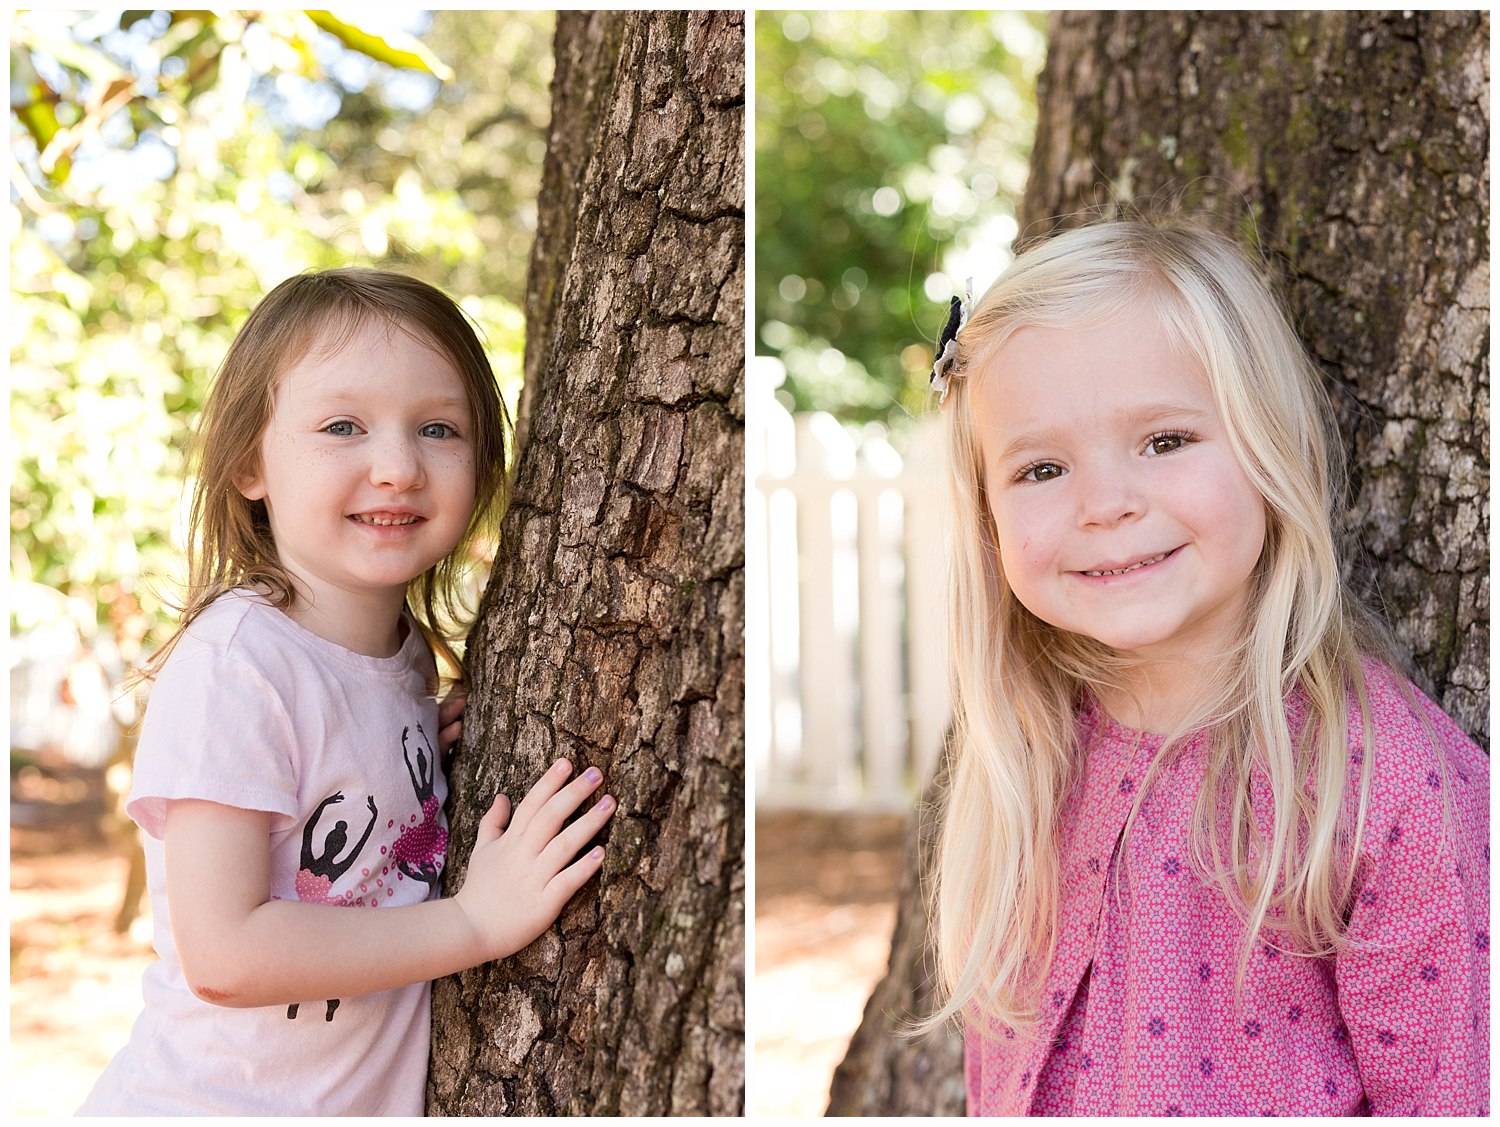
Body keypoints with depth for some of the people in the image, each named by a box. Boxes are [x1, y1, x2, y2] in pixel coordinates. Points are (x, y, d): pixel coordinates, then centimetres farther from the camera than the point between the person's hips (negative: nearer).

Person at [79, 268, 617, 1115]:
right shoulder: (238, 662, -22)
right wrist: (477, 921, -22)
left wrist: (442, 750, -6)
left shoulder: (411, 654, 0)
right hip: (215, 1104, -7)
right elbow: (223, 953, -25)